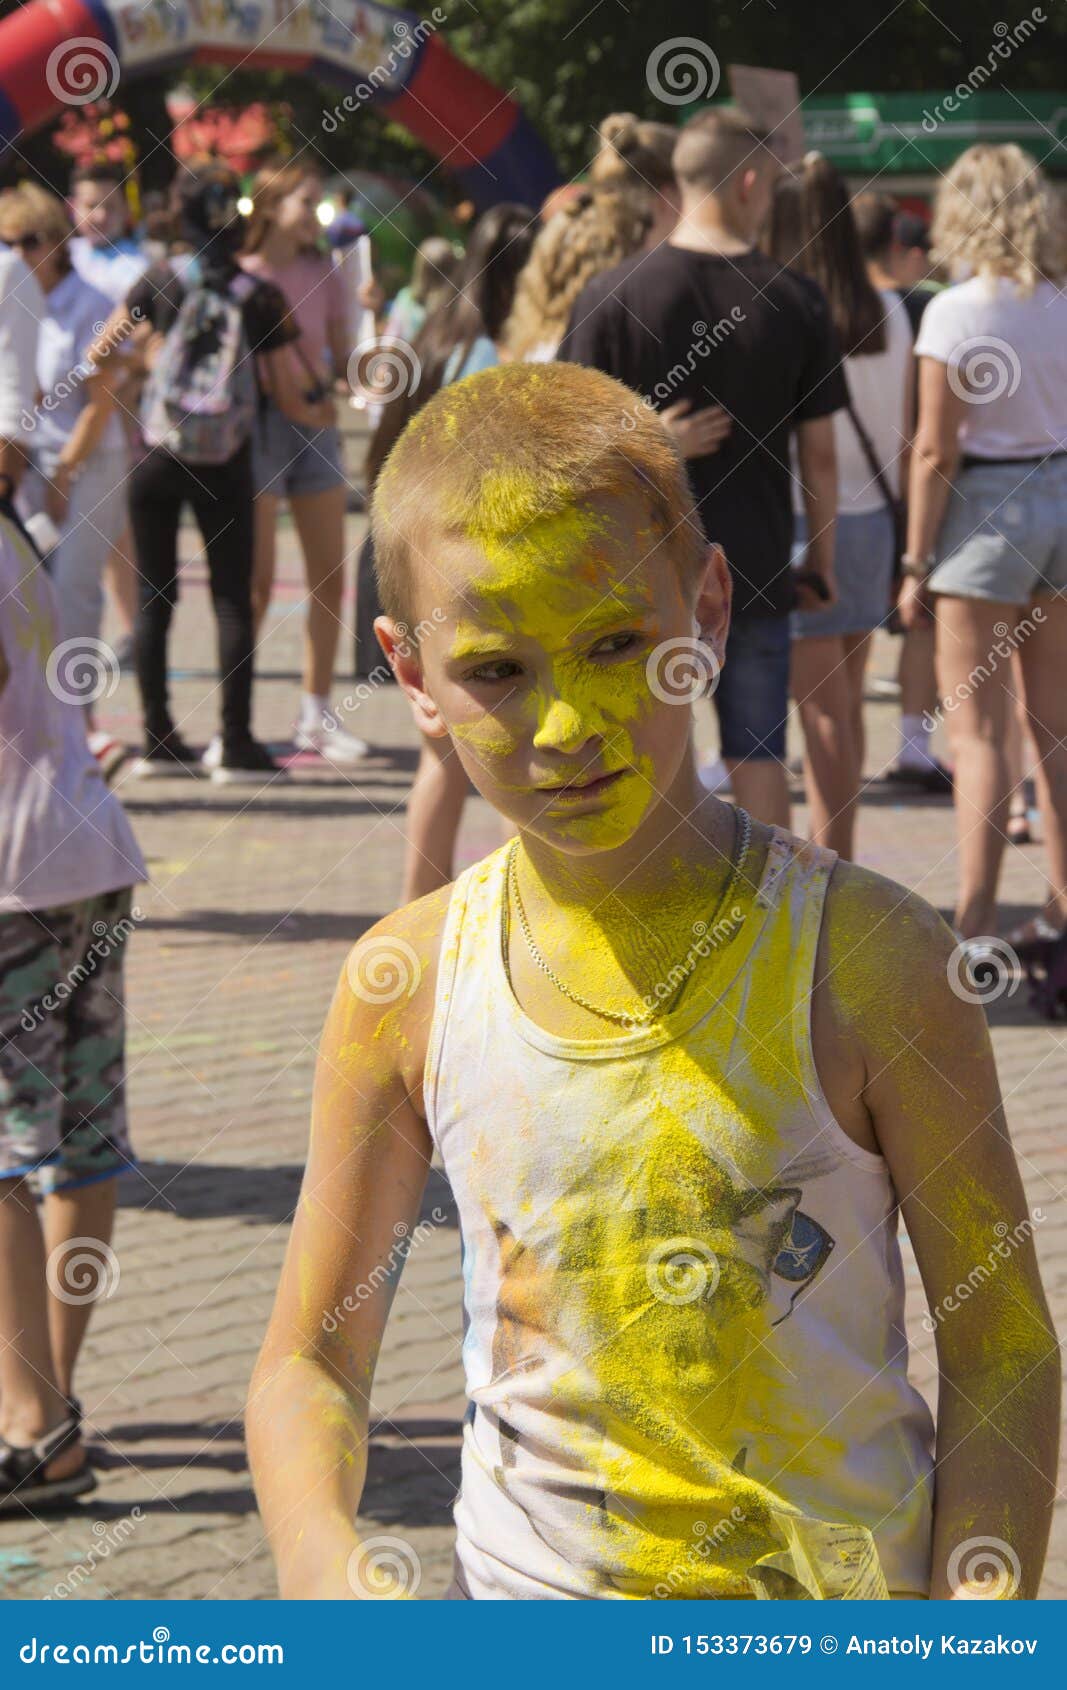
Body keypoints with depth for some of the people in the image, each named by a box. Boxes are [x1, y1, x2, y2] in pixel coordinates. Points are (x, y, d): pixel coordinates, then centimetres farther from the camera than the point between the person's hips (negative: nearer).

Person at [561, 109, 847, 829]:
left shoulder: (613, 297, -7)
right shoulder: (797, 301, -4)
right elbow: (819, 452, 1)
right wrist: (822, 563, 13)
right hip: (756, 571, 1)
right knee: (759, 756, 8)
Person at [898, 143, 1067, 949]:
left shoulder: (956, 312, -12)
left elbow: (936, 452, -12)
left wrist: (917, 564, -6)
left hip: (988, 509, -6)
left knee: (977, 729, -3)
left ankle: (976, 926, -6)